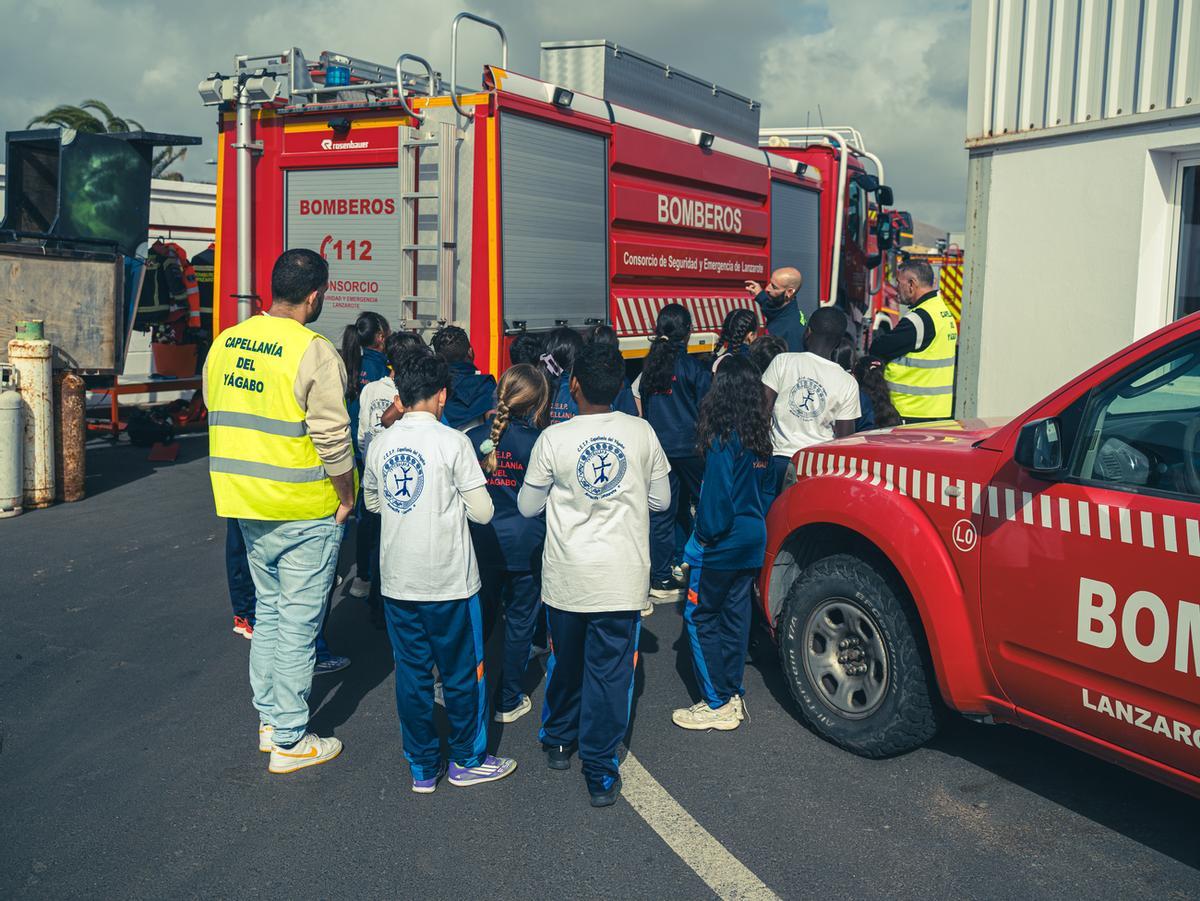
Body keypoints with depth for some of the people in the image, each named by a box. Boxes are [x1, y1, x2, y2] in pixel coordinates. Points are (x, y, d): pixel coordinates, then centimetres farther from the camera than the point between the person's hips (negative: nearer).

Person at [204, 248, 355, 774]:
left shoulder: (224, 344, 4)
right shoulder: (313, 352, -17)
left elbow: (219, 418, 11)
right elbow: (332, 438, -19)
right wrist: (347, 498, -5)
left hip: (248, 504, 7)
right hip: (305, 512, -7)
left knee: (268, 612, 20)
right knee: (298, 624, 4)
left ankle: (270, 720, 30)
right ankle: (289, 741, 13)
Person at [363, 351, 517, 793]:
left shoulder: (380, 443, 2)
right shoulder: (453, 441, -12)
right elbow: (482, 511, -10)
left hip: (397, 579, 4)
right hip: (449, 578, -4)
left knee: (412, 673, 12)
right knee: (462, 672, 11)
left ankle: (423, 768, 21)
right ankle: (467, 760, 24)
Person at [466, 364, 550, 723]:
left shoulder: (474, 437, -3)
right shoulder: (538, 440, -12)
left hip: (483, 544, 3)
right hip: (526, 544, -3)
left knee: (480, 616, 18)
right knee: (520, 619, 9)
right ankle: (509, 701, 18)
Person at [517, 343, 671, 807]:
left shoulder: (553, 438, -9)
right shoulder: (641, 433, -5)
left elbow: (527, 506, 1)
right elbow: (661, 500, 5)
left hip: (566, 575, 0)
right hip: (622, 575, 0)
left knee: (565, 661, 21)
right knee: (610, 670, 5)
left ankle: (558, 742, 38)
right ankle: (600, 772, 8)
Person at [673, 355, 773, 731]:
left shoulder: (724, 439, -19)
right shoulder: (760, 438, 6)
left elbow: (717, 496, -19)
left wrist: (706, 533, -8)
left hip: (722, 544, -8)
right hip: (752, 540, 8)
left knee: (701, 618, 2)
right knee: (735, 616, 15)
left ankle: (717, 705, 6)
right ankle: (732, 696, 23)